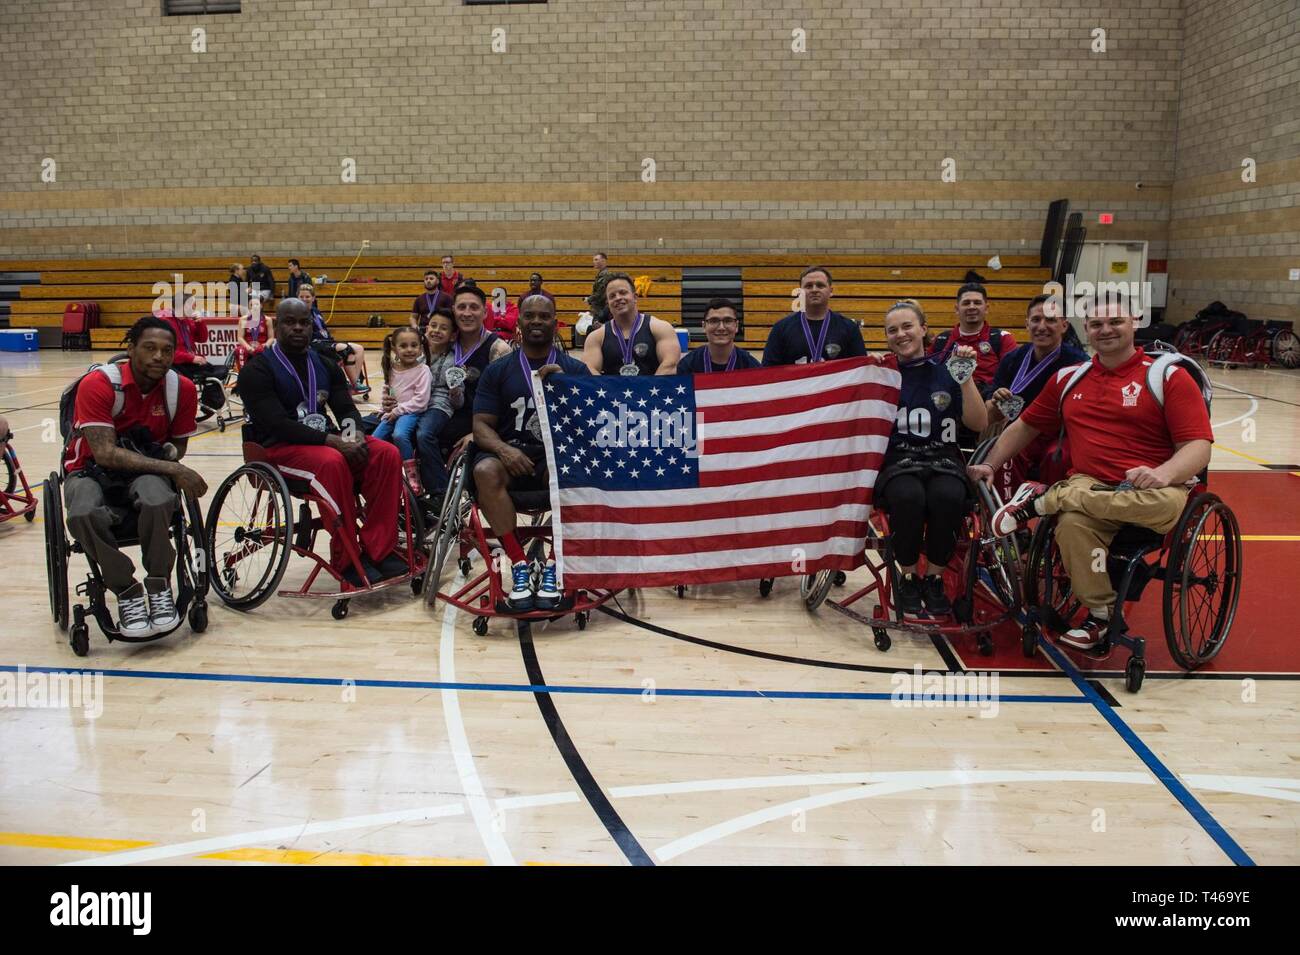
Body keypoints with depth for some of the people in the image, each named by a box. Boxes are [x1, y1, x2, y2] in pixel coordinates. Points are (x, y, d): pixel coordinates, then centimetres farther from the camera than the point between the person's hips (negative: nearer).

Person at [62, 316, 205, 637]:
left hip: (146, 471, 2)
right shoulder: (98, 384, -17)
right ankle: (127, 592, -16)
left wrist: (168, 454, -17)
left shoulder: (182, 389, -6)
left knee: (158, 498, -36)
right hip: (92, 470, -1)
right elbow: (105, 454, -24)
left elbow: (178, 445, 8)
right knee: (84, 514, -36)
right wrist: (173, 469, -28)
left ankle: (159, 587, -17)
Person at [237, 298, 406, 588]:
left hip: (325, 439, 6)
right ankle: (347, 559, -25)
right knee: (332, 462, -37)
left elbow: (346, 409, 7)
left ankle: (379, 549, -19)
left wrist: (356, 434, -18)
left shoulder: (325, 365, 13)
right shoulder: (256, 370, -6)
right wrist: (333, 441, -26)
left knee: (387, 454, -20)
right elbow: (277, 424, -18)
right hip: (280, 448, -6)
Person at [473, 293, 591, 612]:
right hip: (510, 451, 1)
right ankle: (518, 564, -24)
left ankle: (553, 565, -21)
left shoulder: (575, 369, 10)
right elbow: (482, 425, 3)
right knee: (485, 471, -33)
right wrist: (504, 450, -18)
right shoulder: (498, 370, 10)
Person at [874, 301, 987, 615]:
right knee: (909, 496, -37)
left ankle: (934, 578, -10)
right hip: (897, 460, -1)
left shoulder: (946, 371, 11)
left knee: (948, 496, -35)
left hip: (942, 459, 1)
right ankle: (908, 577, -11)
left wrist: (966, 377, -4)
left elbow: (978, 423, 3)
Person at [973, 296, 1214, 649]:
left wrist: (1163, 473, -26)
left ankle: (1042, 499, -24)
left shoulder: (1168, 377, 3)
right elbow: (1026, 426, 25)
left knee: (1166, 502, -40)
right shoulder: (1068, 378, 16)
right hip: (1087, 487, 2)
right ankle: (1099, 613, -12)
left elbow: (1198, 445, -5)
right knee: (1072, 524, -35)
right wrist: (990, 465, 14)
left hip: (1148, 491, -2)